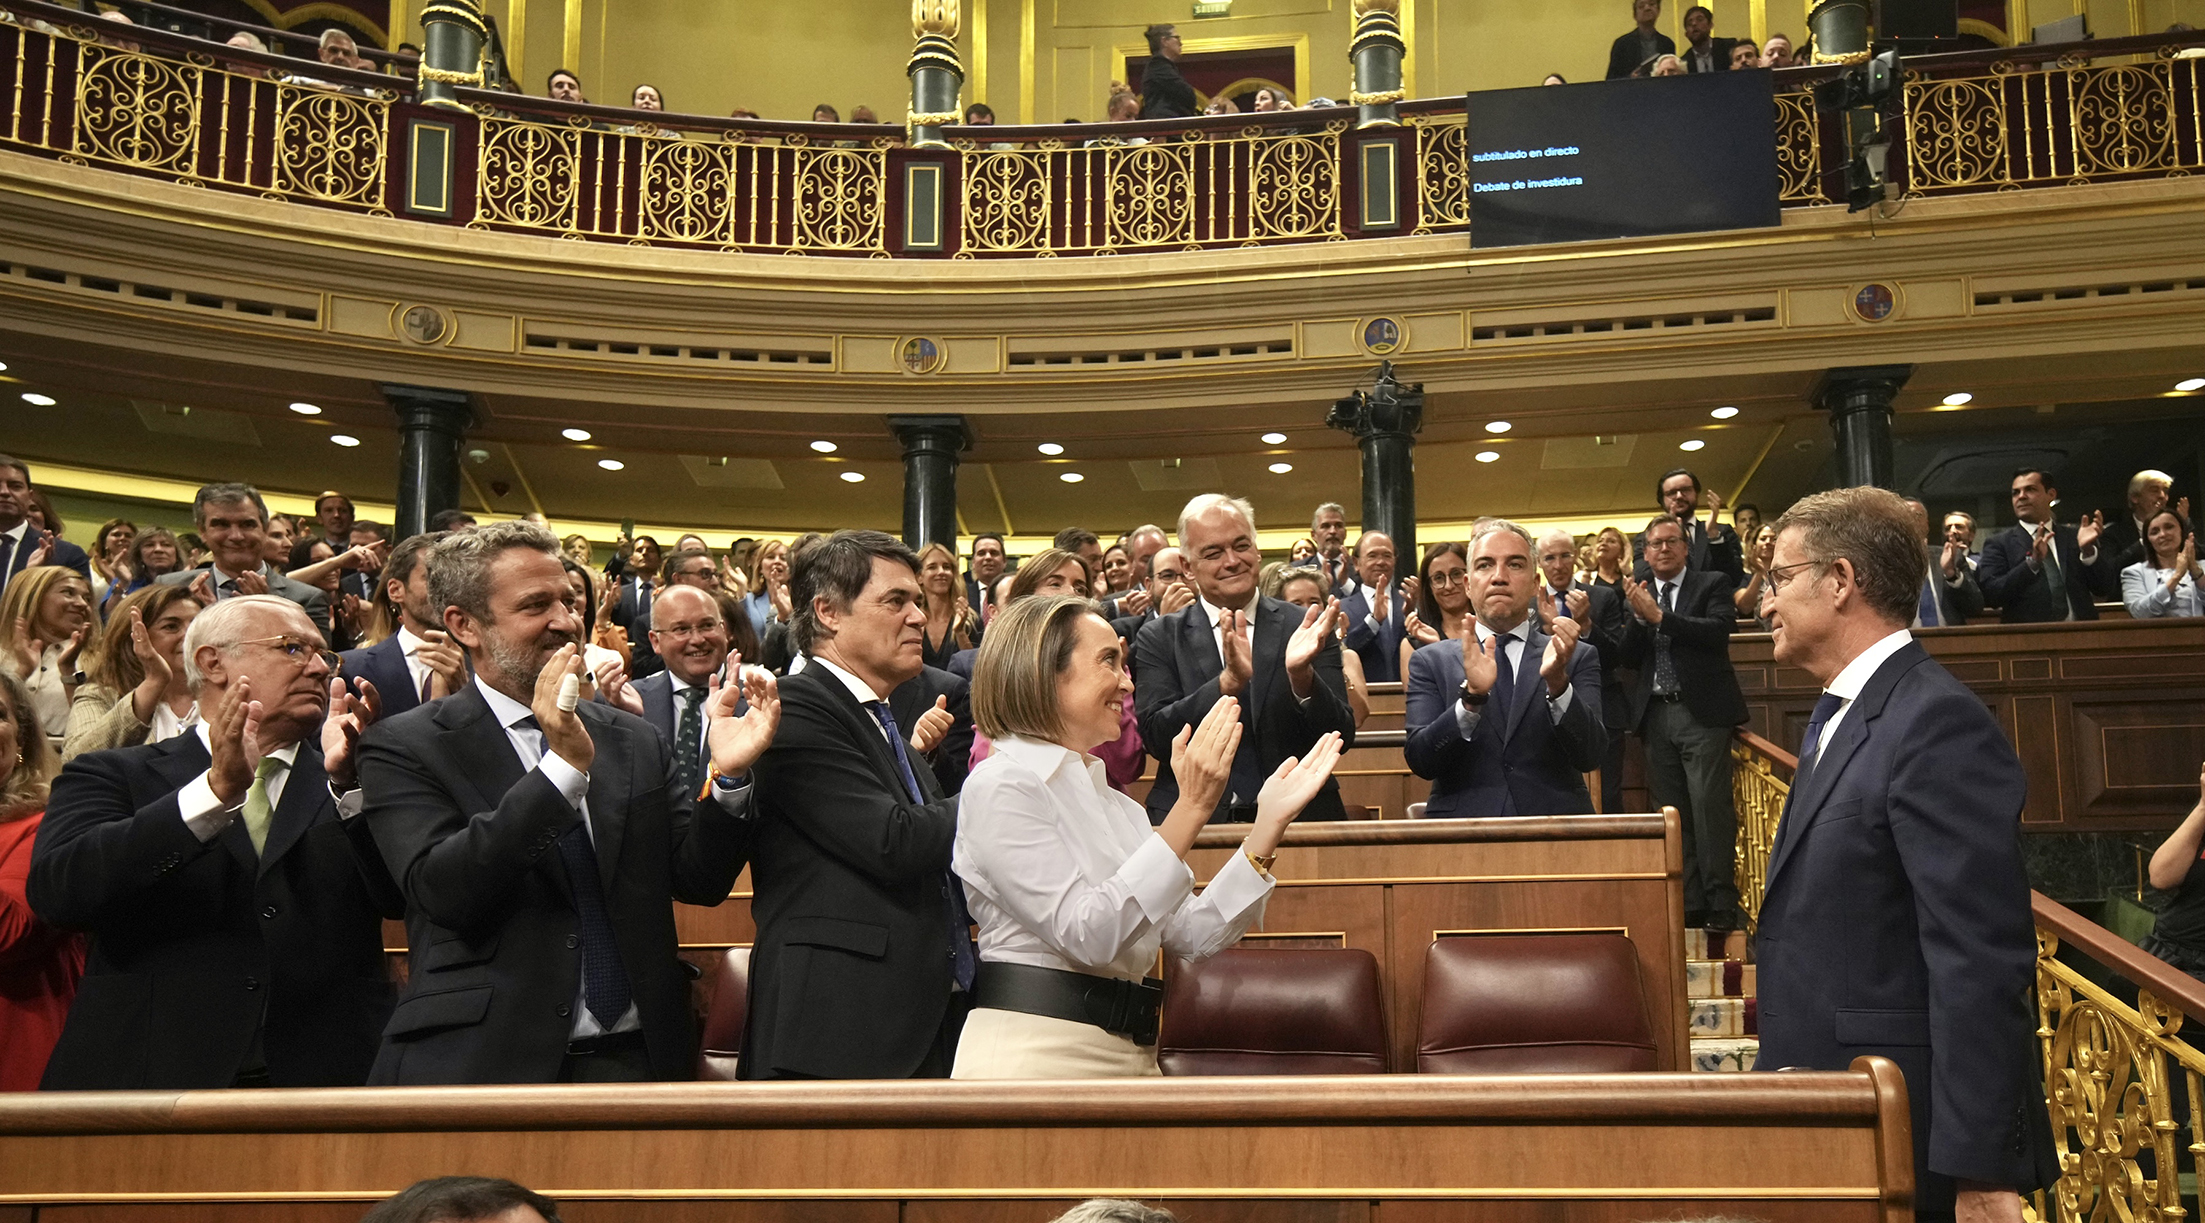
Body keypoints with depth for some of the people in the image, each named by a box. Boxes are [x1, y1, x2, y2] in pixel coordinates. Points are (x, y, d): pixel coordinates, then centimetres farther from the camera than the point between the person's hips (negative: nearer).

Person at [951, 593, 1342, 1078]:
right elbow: (1086, 935, -18)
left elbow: (1193, 937, 7)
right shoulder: (1000, 787, -8)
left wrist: (1271, 821, 2)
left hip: (1132, 1051, 7)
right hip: (1036, 1053, -7)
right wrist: (1191, 807, -20)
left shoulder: (1113, 802, 13)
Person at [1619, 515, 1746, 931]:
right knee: (1671, 814, 5)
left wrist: (1658, 617, -15)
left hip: (1701, 712, -4)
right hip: (1656, 714, 4)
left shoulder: (1713, 584, 4)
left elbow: (1719, 630, -13)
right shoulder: (1637, 594, 13)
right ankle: (1688, 904, 9)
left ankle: (1720, 906, -5)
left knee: (1710, 808, -8)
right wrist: (1639, 617, -10)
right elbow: (1629, 658, 7)